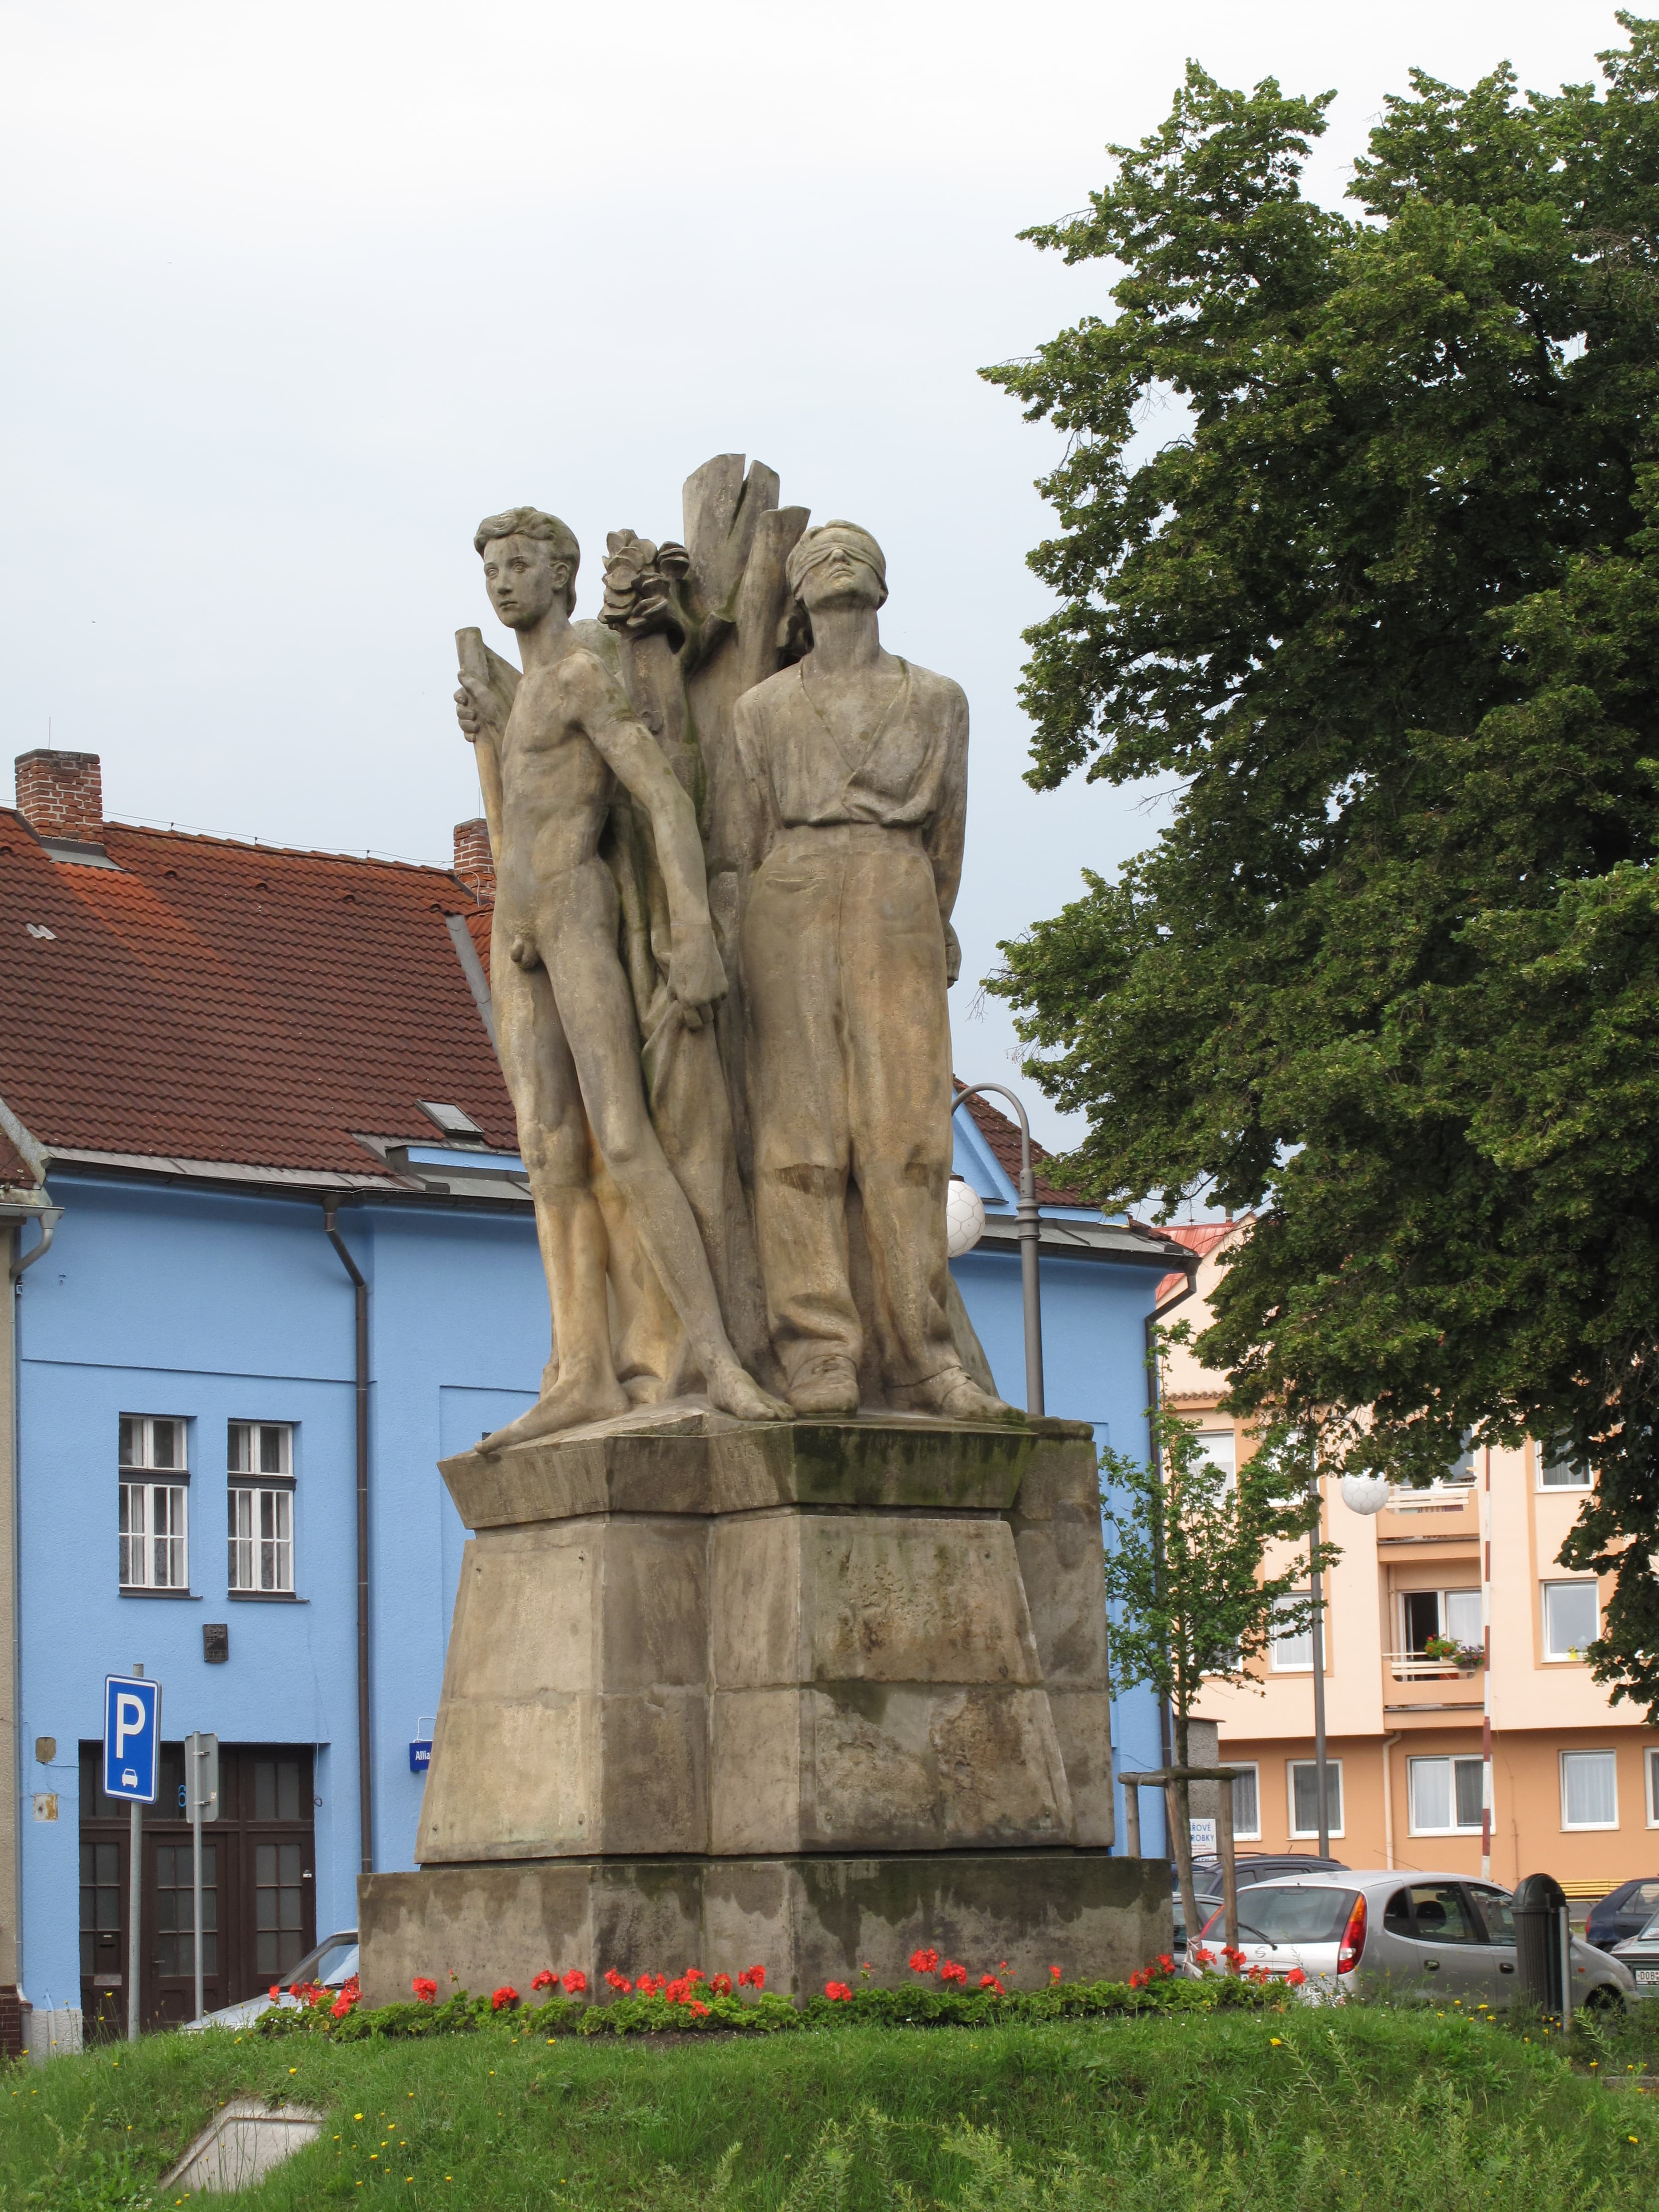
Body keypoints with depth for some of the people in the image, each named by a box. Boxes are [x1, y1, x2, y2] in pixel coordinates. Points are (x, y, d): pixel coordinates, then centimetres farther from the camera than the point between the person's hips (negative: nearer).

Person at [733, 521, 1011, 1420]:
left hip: (898, 904, 0)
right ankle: (818, 1355, -11)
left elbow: (947, 828, 17)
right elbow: (751, 831, 13)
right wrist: (757, 940, 6)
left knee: (906, 1126, -8)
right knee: (800, 1126, -8)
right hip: (791, 901, 0)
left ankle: (921, 1358, -8)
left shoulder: (937, 701, 16)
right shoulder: (763, 707, 16)